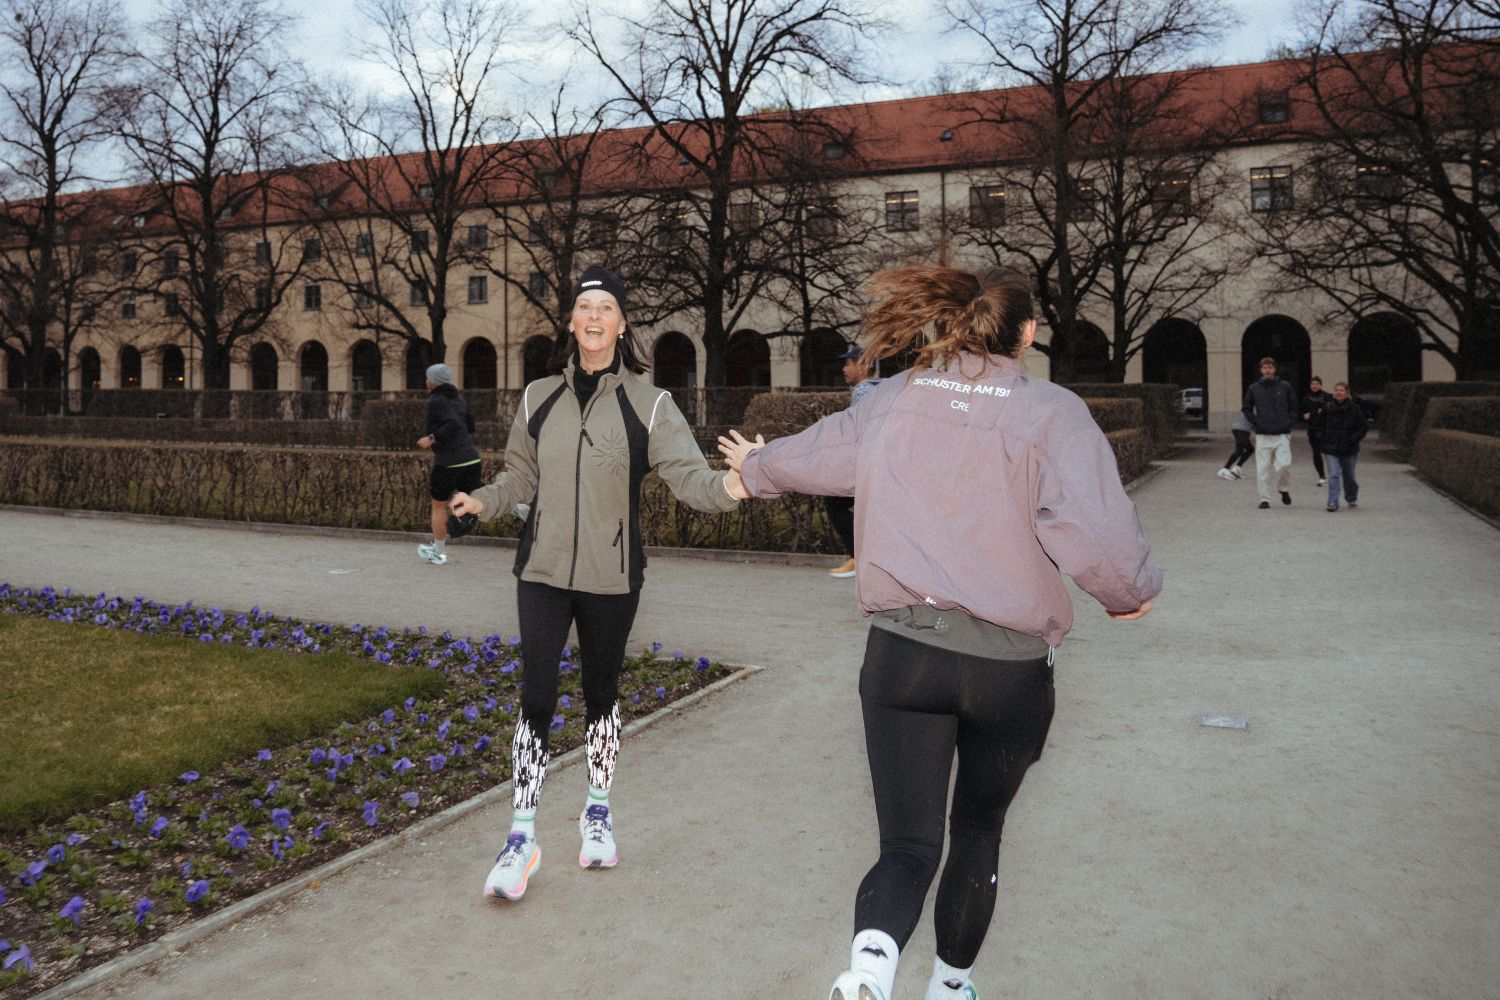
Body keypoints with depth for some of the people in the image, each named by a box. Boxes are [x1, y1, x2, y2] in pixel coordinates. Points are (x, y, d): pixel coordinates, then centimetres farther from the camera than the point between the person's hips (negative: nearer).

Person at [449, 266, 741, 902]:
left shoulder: (647, 403, -5)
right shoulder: (540, 397, 4)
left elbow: (686, 473, -15)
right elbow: (522, 474, 13)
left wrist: (728, 487, -35)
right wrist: (485, 500, -5)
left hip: (612, 577, -1)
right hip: (543, 571, 1)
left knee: (601, 695, 15)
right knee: (537, 700, -4)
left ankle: (598, 814, 36)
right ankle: (521, 839, 10)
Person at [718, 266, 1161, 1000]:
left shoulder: (895, 401, 4)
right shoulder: (1052, 412, -8)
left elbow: (814, 453, 21)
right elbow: (1099, 543, -19)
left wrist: (757, 471, 43)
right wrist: (1133, 594, 4)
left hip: (901, 652, 2)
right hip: (1009, 664, -1)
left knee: (908, 843, 7)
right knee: (978, 831, 22)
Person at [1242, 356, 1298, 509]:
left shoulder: (1284, 386, 5)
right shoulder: (1254, 388, 5)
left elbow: (1294, 407, 13)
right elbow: (1246, 409, 12)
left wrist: (1288, 422, 0)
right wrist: (1256, 422, 0)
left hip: (1282, 434, -1)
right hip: (1263, 435, 1)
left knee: (1284, 464, -12)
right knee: (1262, 469, -2)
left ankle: (1283, 488, 16)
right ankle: (1264, 498, 7)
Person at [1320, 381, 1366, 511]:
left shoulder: (1355, 409, -2)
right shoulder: (1328, 409, 3)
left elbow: (1362, 428, 0)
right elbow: (1323, 427, 12)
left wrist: (1352, 439, -16)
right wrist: (1324, 443, 4)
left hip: (1349, 450, 0)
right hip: (1331, 449, 1)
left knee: (1349, 476, 12)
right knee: (1333, 476, -10)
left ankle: (1352, 499, 35)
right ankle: (1333, 503, -11)